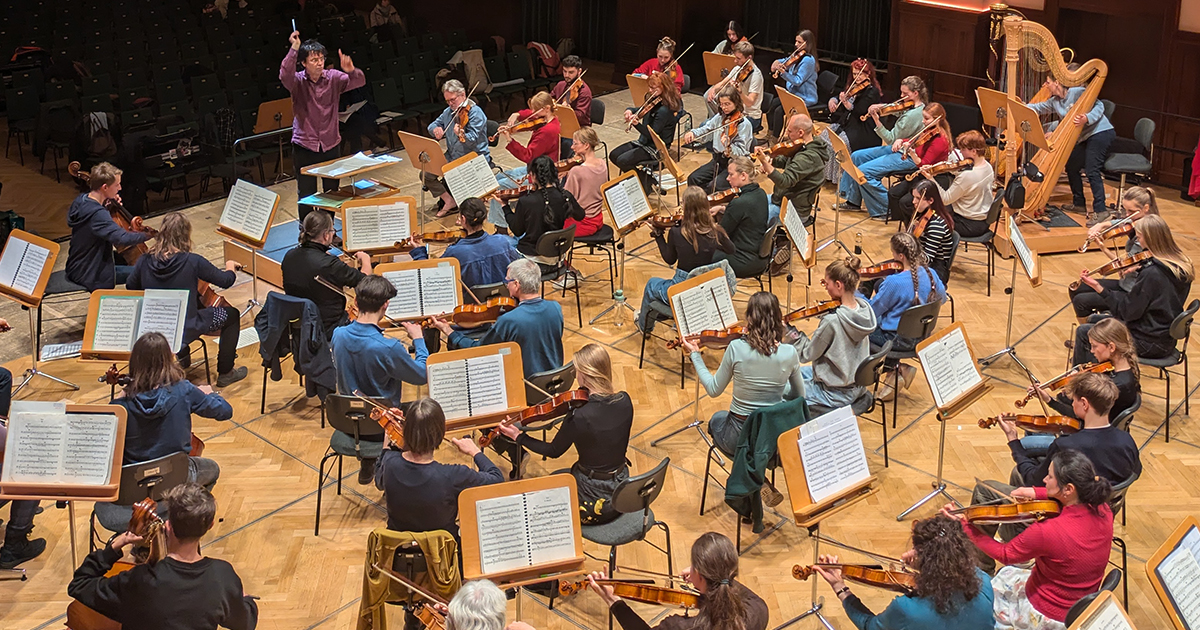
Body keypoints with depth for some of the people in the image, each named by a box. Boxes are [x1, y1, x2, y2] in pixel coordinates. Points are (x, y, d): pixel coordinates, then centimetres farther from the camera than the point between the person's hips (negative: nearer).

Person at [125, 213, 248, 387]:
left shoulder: (145, 262, -9)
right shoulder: (193, 262, -21)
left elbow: (130, 287, 9)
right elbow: (226, 281, -8)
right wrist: (230, 267, 14)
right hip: (186, 330, -6)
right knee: (232, 314, 15)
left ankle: (181, 355, 47)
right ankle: (225, 373, 21)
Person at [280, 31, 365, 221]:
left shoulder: (333, 78, -4)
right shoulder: (297, 81, -9)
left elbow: (360, 82, -14)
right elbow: (284, 76, -31)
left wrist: (351, 70, -36)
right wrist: (294, 49, -38)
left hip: (331, 145, 3)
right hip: (304, 146, -2)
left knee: (331, 191, 15)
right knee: (306, 194, 3)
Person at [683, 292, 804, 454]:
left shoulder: (736, 348, -19)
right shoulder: (789, 353, -14)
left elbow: (714, 390, -4)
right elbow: (799, 396, 2)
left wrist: (695, 354, 6)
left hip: (739, 438, -1)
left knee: (716, 419, 35)